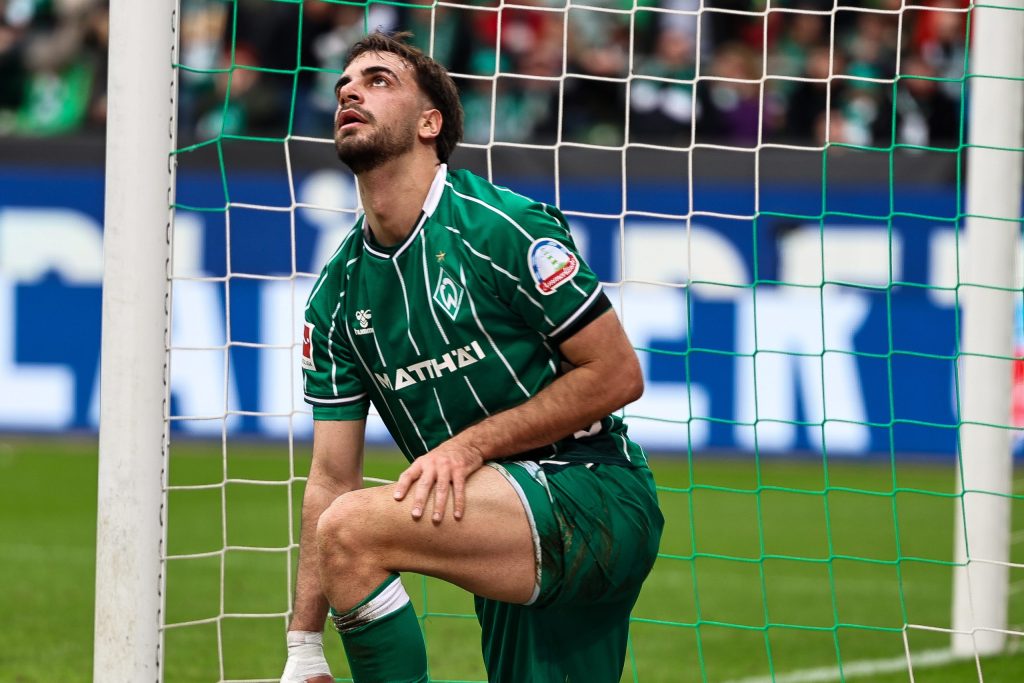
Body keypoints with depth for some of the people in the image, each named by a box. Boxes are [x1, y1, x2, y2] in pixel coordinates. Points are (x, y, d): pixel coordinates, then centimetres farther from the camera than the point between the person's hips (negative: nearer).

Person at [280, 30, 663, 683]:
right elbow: (331, 479, 9)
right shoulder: (337, 293, 10)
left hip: (594, 494, -7)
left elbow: (618, 374, -10)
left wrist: (472, 444, -14)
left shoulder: (504, 227, -11)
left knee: (355, 530, -26)